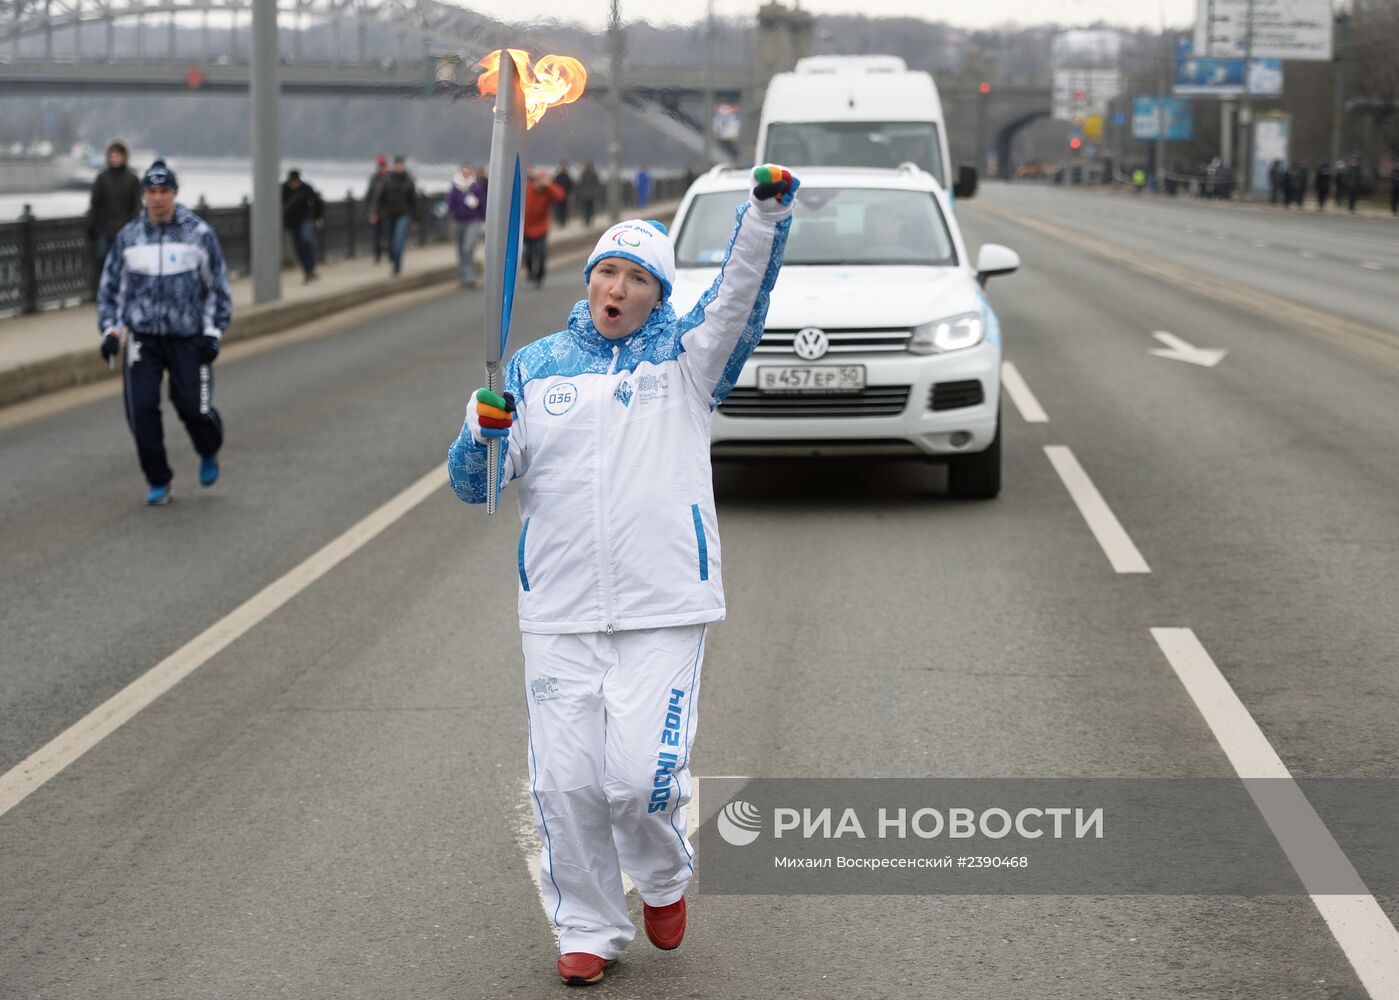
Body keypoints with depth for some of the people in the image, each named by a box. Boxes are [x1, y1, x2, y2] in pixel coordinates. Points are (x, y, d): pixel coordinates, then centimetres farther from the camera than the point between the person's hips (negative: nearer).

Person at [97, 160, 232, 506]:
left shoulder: (199, 233, -1)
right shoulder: (128, 236, 4)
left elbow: (218, 287, 5)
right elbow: (111, 287, 13)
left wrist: (213, 332, -3)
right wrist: (110, 330, 2)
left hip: (189, 338, -2)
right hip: (142, 338, 2)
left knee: (195, 409, -5)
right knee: (141, 410, -7)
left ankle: (209, 453, 30)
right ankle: (158, 482, 10)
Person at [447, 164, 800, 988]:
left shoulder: (687, 356, 5)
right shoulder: (535, 367, 8)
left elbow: (743, 293, -13)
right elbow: (474, 484, 6)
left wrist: (768, 209, -29)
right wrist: (482, 434, -17)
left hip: (665, 610, -2)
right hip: (559, 614, 2)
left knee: (643, 776, -10)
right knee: (567, 782, 2)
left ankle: (665, 878, 23)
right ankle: (589, 930, 21)